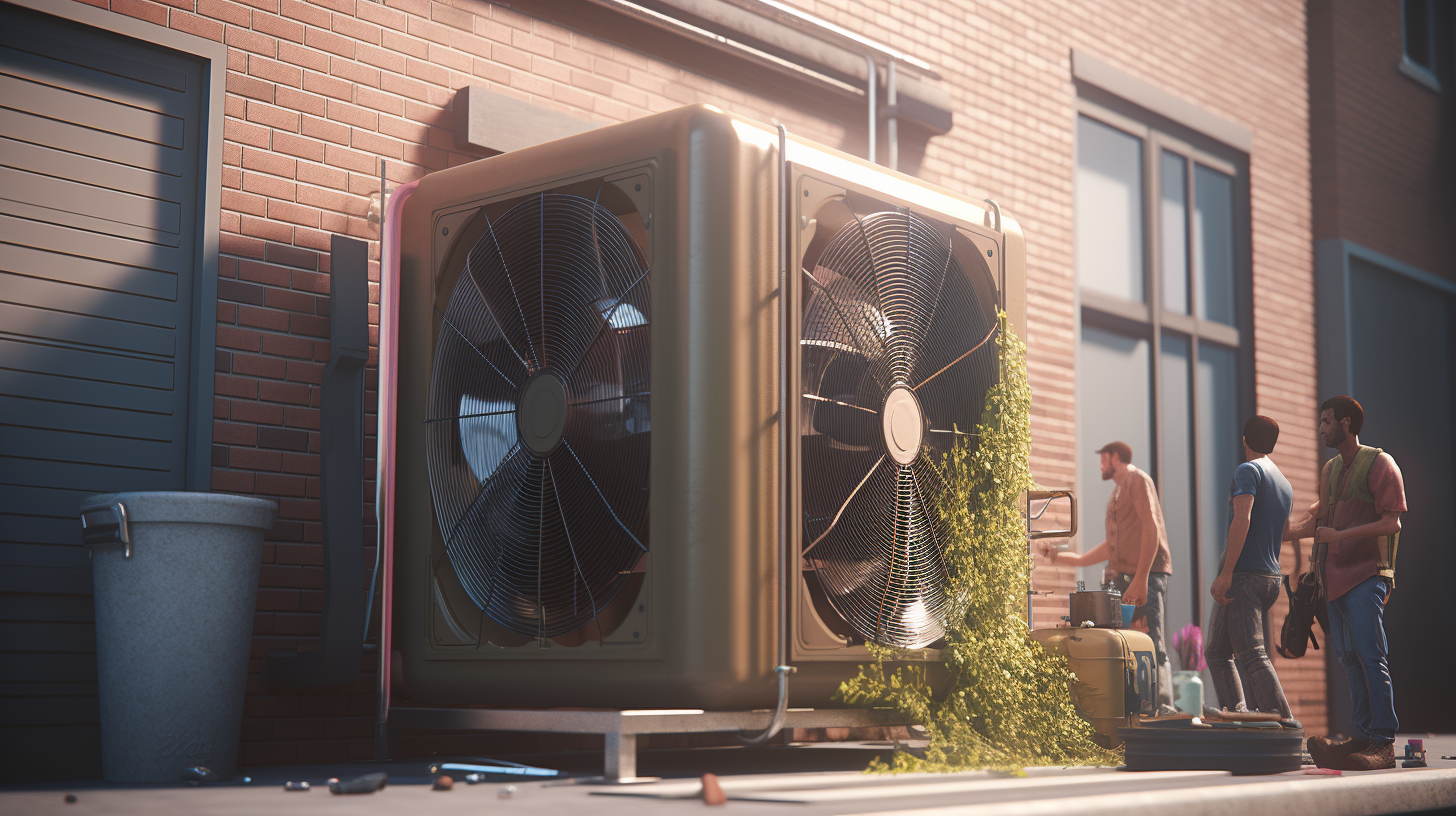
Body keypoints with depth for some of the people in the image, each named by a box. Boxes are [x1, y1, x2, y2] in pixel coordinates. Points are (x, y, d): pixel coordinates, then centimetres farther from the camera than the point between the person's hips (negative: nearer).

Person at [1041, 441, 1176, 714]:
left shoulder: (1137, 479, 1)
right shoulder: (1118, 491, 29)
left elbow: (1151, 529, -11)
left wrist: (1141, 579, -20)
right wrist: (1069, 557, 36)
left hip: (1147, 575, -9)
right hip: (1122, 578, 9)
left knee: (1151, 642, -16)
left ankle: (1163, 706, -20)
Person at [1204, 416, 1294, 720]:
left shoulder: (1248, 470, -7)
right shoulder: (1285, 485, 20)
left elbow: (1242, 520, -20)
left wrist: (1226, 573, -23)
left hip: (1243, 577, -9)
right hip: (1271, 578, 9)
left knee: (1252, 656, -15)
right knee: (1217, 652, 16)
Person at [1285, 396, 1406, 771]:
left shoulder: (1380, 463, -5)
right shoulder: (1330, 469, 20)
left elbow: (1390, 522, -12)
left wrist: (1340, 535, -18)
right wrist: (1278, 533, 24)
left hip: (1366, 575, -8)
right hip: (1336, 577, 8)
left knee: (1369, 656, -13)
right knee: (1349, 657, 7)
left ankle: (1384, 744, -13)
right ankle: (1363, 737, 12)